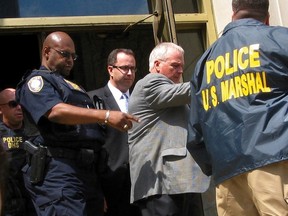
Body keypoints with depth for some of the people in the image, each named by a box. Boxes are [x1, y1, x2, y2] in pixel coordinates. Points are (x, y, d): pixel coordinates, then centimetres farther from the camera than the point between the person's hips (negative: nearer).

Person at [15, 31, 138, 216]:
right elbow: (56, 111, -18)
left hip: (89, 171, 9)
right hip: (60, 171, -8)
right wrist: (106, 116, -25)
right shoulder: (37, 80, 2)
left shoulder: (71, 86, 29)